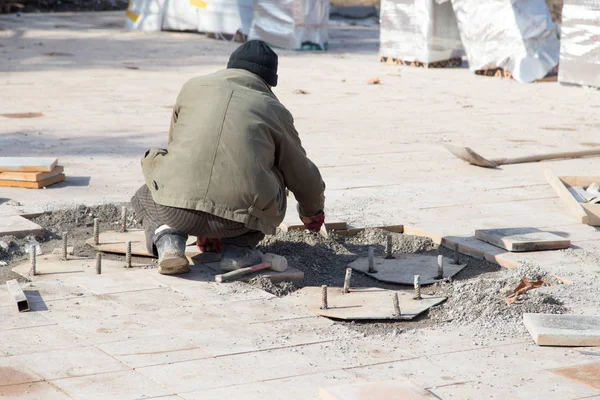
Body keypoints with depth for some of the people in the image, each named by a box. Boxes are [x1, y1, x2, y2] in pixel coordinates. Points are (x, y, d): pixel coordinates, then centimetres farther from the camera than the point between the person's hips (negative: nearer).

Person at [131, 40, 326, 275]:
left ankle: (167, 238, 5)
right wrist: (313, 213, 50)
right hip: (239, 215, 0)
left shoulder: (193, 87, 21)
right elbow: (304, 178, 26)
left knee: (144, 198, 36)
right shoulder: (274, 110, 17)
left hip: (176, 209, 1)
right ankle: (237, 248, 11)